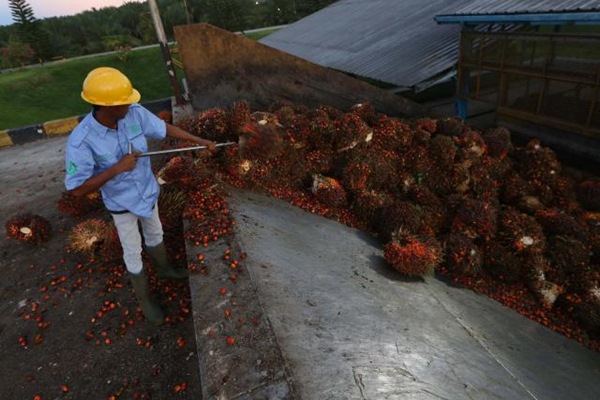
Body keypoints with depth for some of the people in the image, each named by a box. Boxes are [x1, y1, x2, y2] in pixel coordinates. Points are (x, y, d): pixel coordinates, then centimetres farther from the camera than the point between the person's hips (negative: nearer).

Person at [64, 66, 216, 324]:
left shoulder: (135, 113, -22)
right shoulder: (81, 141, -33)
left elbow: (164, 128, -4)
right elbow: (77, 189, -27)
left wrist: (200, 140, -1)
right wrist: (117, 168, -35)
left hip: (148, 191, 5)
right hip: (121, 204, -4)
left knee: (155, 235, 28)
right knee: (133, 253, 15)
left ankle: (164, 269, 58)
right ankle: (144, 298, 40)